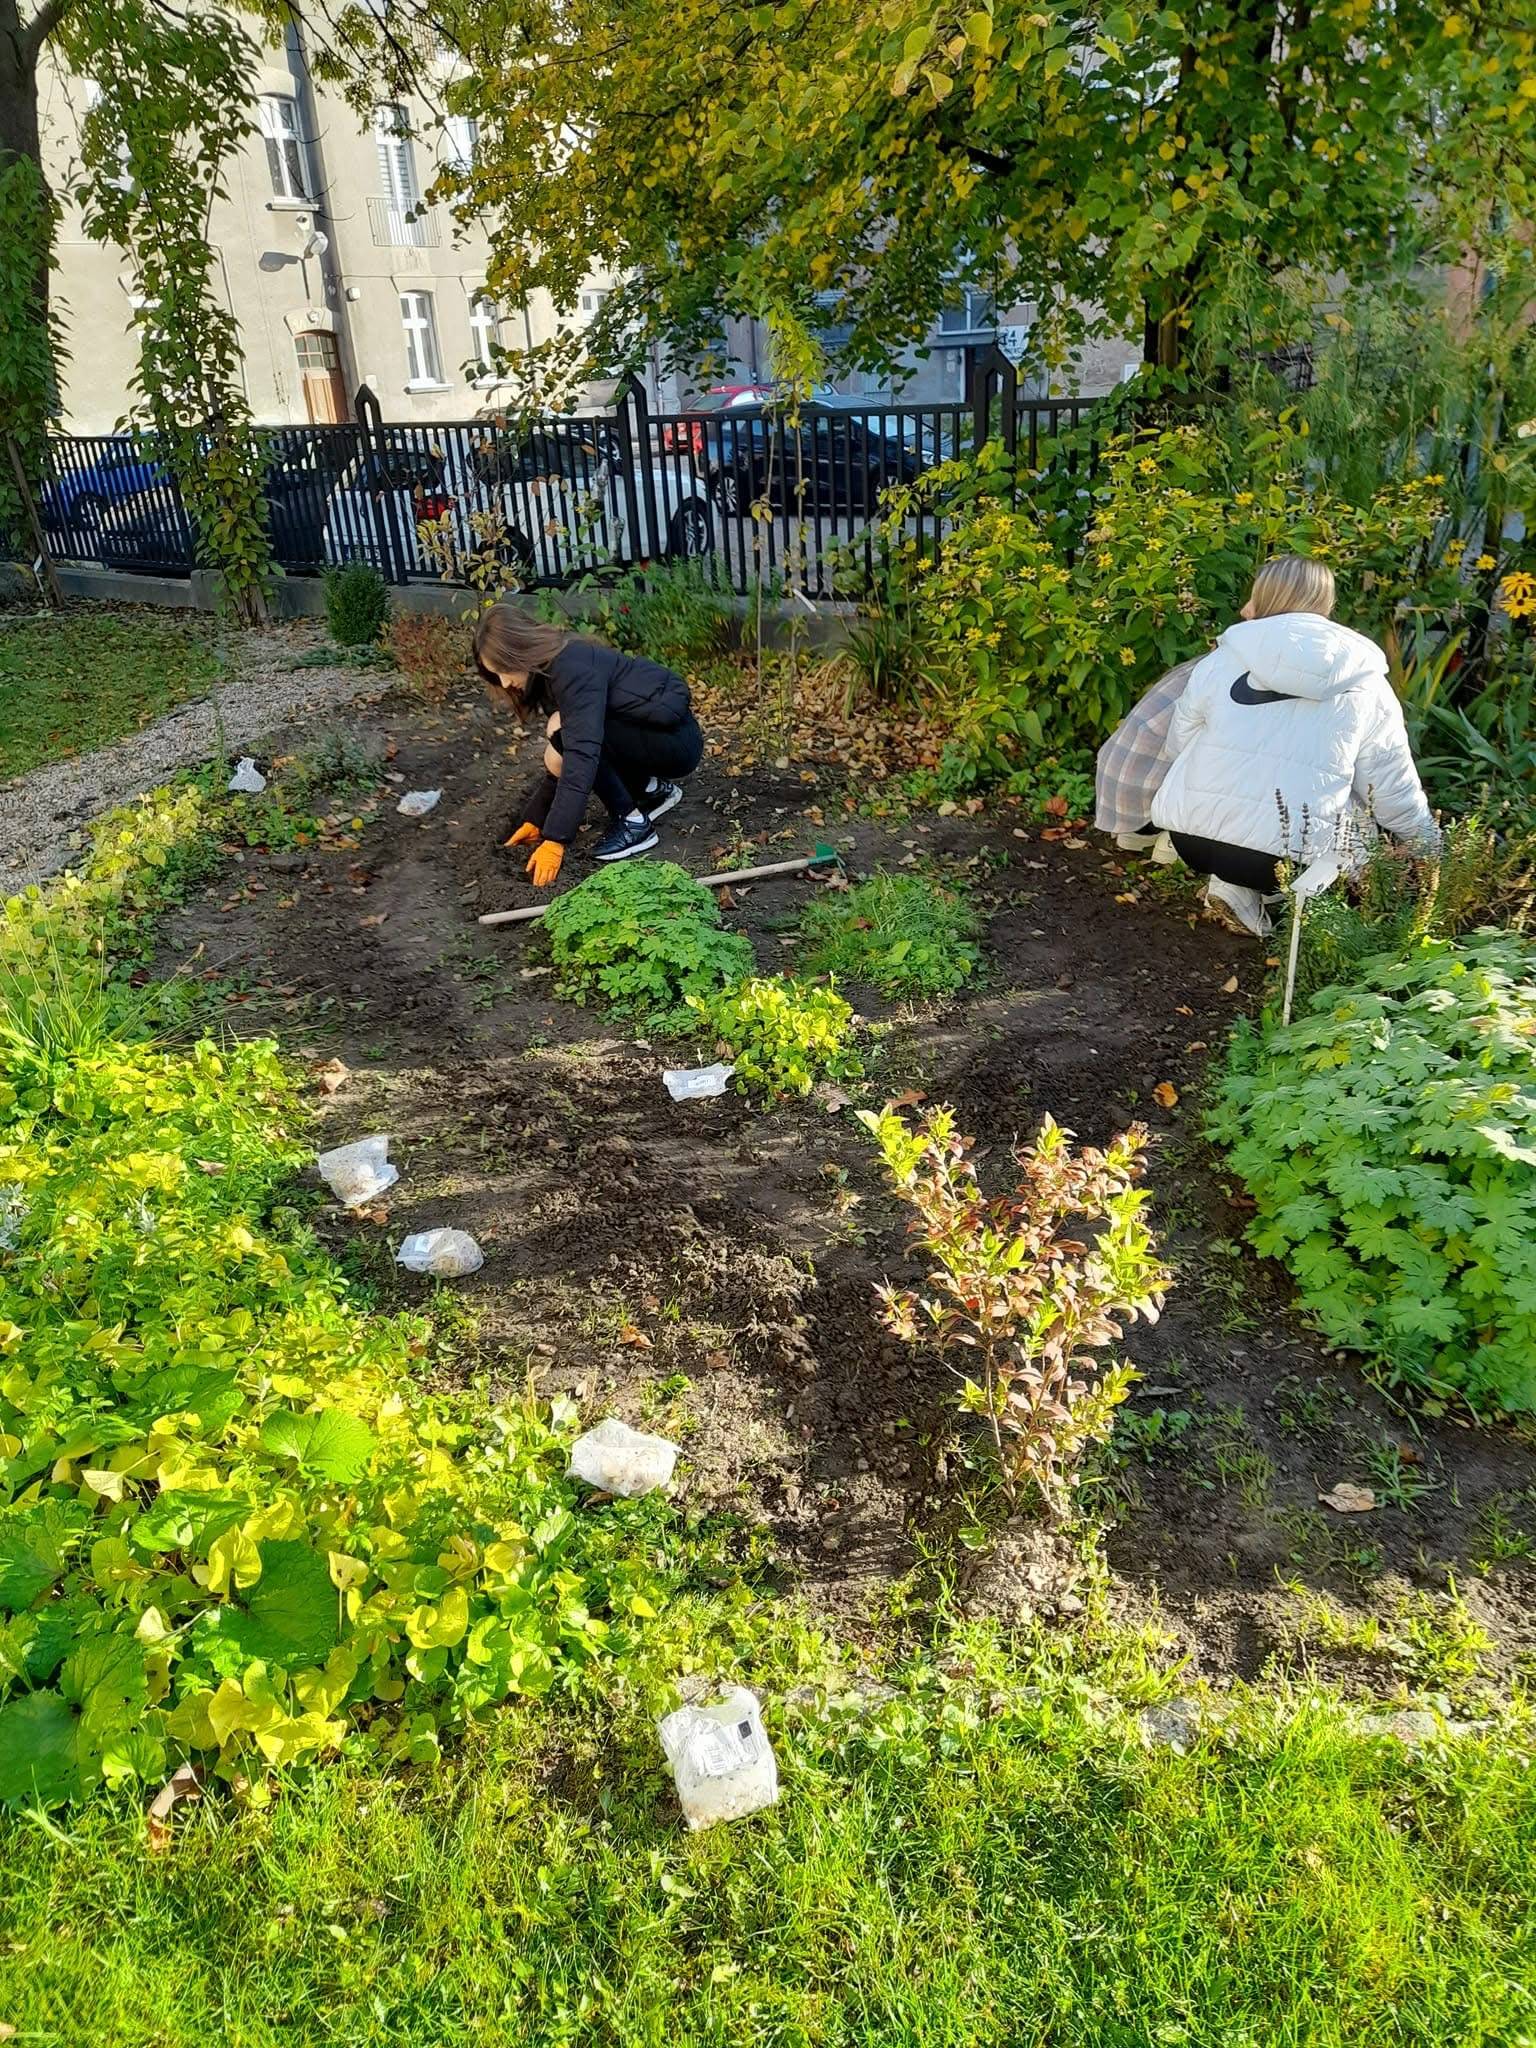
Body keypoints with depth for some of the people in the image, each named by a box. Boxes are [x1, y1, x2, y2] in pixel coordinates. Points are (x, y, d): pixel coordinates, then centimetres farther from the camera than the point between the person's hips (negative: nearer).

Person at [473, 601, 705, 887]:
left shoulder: (574, 668, -23)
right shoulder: (554, 668, 6)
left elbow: (581, 756, -32)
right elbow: (560, 758, 10)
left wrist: (554, 841, -34)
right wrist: (534, 820, 5)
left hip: (677, 740, -10)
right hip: (653, 738, 10)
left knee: (567, 734, -23)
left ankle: (632, 823, -12)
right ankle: (654, 790, 14)